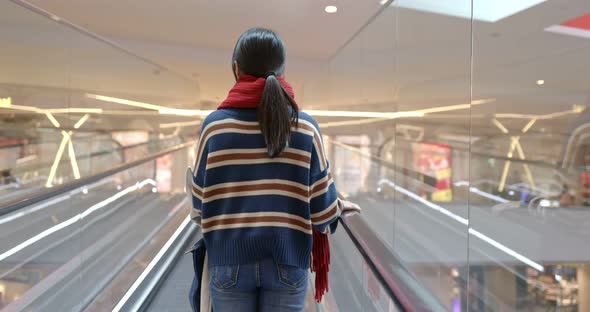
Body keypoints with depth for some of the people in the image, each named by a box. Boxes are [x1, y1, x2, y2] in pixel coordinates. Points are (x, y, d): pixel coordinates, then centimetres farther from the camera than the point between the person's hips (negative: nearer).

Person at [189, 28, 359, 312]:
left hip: (229, 262, 0)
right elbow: (321, 209, -4)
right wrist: (340, 207, 19)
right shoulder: (305, 127, -6)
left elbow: (199, 207, 0)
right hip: (287, 262, 0)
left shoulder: (214, 124, -6)